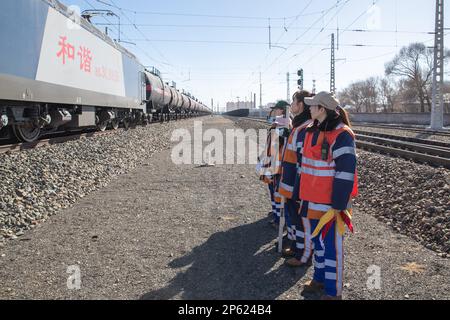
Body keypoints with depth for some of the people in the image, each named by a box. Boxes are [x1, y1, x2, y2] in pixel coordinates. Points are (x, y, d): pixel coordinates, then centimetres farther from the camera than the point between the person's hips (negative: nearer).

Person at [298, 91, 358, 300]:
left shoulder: (341, 135, -17)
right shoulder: (313, 132, 10)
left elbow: (345, 173, -20)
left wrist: (338, 205, -20)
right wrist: (304, 195, 19)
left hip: (331, 203, -8)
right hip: (313, 201, 8)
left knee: (331, 246, 2)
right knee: (317, 241, 20)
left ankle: (333, 291, 16)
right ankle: (319, 279, 37)